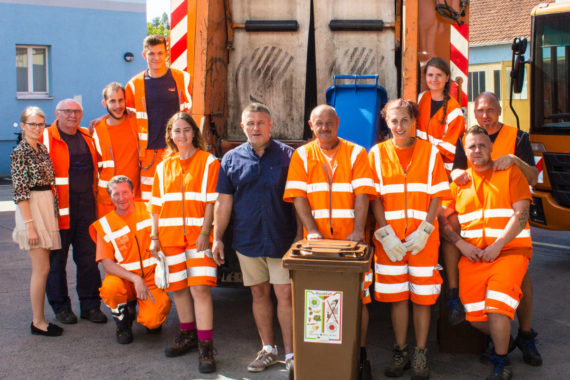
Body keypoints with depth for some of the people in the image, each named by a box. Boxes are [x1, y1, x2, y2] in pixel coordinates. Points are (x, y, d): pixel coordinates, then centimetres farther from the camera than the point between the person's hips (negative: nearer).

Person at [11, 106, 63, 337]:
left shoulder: (42, 149, 12)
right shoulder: (19, 152, -11)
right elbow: (20, 191, -15)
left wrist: (53, 212, 12)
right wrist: (30, 225, -18)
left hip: (48, 207, 8)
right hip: (31, 209, -8)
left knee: (42, 268, 11)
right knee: (42, 268, -5)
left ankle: (39, 319, 20)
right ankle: (38, 322, 4)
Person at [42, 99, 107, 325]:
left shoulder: (88, 137, 15)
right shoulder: (46, 138, -2)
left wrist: (93, 197, 17)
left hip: (86, 204, 5)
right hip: (59, 206, -4)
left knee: (88, 255, 7)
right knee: (57, 258, 3)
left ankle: (90, 305, 16)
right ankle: (61, 307, 16)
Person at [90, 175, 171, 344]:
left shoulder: (149, 211, 0)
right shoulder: (104, 225, -2)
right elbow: (107, 264, -9)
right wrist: (135, 279, -23)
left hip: (152, 276, -1)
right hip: (124, 277, 1)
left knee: (152, 321, -24)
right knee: (110, 288, -35)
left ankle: (153, 319, 17)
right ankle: (123, 325, -1)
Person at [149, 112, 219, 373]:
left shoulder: (208, 162, 0)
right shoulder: (164, 167, 13)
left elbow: (212, 201, -5)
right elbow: (157, 204, 15)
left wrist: (205, 232, -14)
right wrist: (155, 236, 10)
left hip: (197, 236, -5)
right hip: (170, 235, 5)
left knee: (200, 288, -11)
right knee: (178, 288, 11)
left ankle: (205, 348, -7)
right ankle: (188, 335, 29)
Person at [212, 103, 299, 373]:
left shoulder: (287, 155, -1)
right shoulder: (232, 158, 6)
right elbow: (224, 201, 8)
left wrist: (300, 234, -4)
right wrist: (217, 237, 6)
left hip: (282, 239, -3)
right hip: (247, 239, 3)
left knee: (285, 295, -4)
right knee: (259, 293, 12)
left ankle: (290, 354, 7)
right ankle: (268, 349, 24)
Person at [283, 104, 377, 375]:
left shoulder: (355, 153, 4)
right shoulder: (302, 156, 7)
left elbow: (362, 195, -4)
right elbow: (298, 196, -2)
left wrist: (358, 231, -16)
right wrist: (312, 231, -13)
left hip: (350, 241, -1)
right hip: (317, 241, 1)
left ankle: (360, 354, 14)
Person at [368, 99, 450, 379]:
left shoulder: (430, 152, 3)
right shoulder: (377, 154, 5)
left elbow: (436, 196, 1)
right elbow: (374, 198, 2)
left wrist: (423, 232, -11)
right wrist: (386, 234, -9)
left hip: (423, 238, -1)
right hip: (389, 237, 1)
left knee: (423, 295, 3)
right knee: (396, 295, 6)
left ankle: (420, 354, 16)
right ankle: (400, 352, 20)